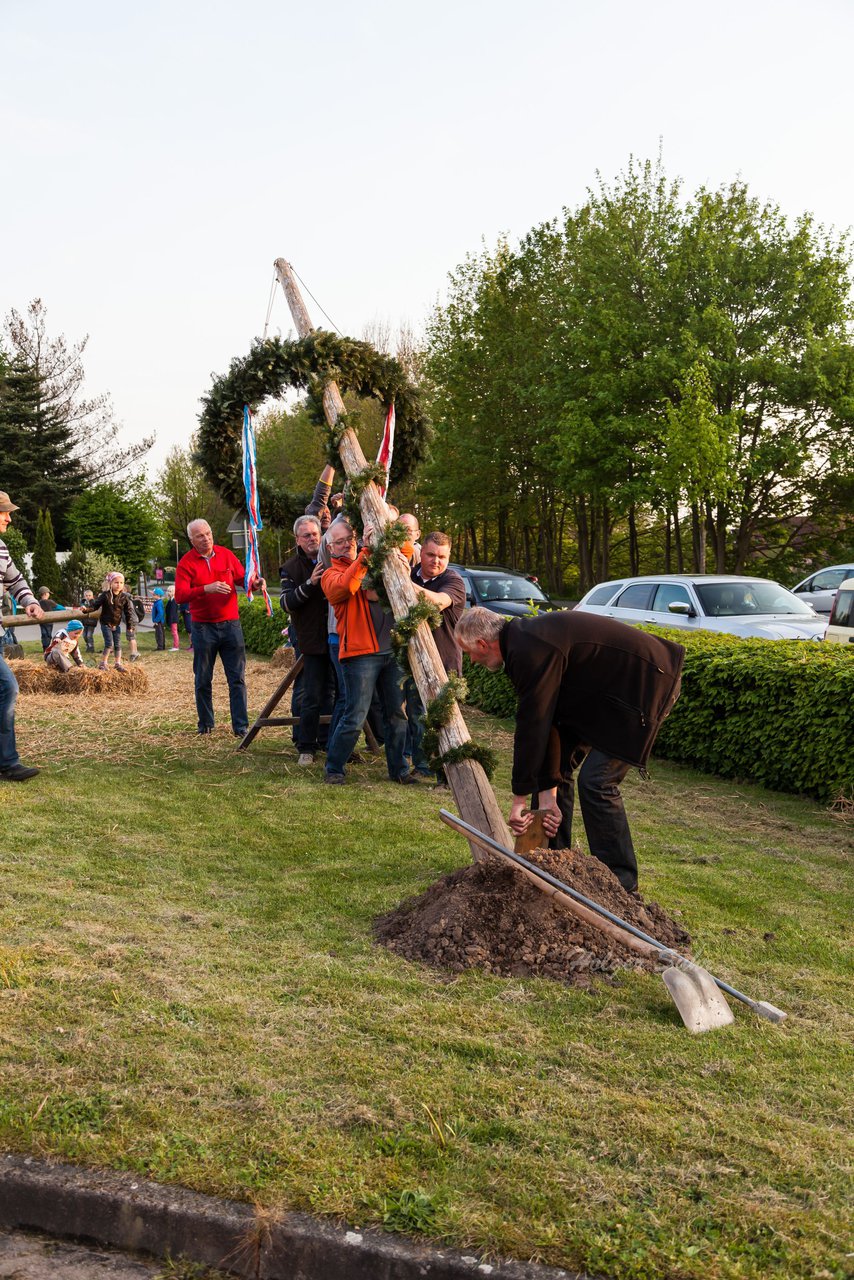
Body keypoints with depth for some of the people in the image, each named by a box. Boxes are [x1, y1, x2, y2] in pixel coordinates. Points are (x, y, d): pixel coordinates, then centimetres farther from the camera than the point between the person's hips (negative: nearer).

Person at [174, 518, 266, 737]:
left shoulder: (226, 555, 6)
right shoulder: (186, 562, -3)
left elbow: (242, 578, 11)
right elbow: (180, 595, -13)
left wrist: (255, 582, -12)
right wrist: (206, 589, -28)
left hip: (230, 624, 2)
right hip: (203, 627, -1)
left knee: (237, 678, 0)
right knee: (203, 680, 7)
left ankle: (241, 726, 3)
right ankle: (205, 724, 21)